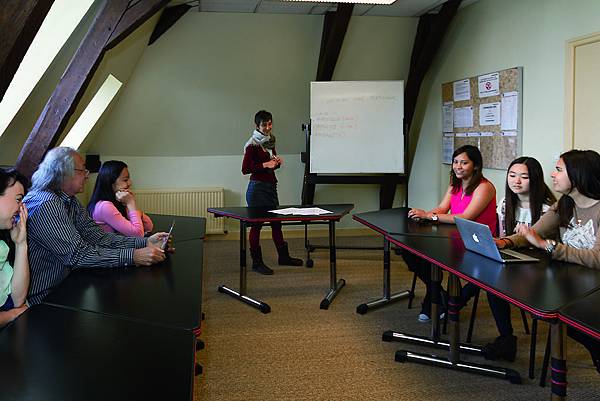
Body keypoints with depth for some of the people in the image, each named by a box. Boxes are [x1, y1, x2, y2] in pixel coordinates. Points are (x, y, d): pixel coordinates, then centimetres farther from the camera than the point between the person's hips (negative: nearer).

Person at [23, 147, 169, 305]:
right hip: (42, 297, -8)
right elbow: (76, 254, -26)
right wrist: (132, 256, -29)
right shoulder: (46, 205, -23)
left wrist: (145, 243, -11)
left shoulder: (70, 202, 8)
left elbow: (98, 236, 1)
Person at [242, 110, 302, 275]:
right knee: (256, 224, 0)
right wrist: (265, 165, -21)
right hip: (257, 187, -8)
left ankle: (283, 256, 26)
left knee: (276, 221, 14)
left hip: (271, 186, 8)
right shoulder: (253, 144, -12)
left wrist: (277, 162, 1)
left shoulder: (270, 141, 12)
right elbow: (245, 169, -15)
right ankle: (257, 262, 8)